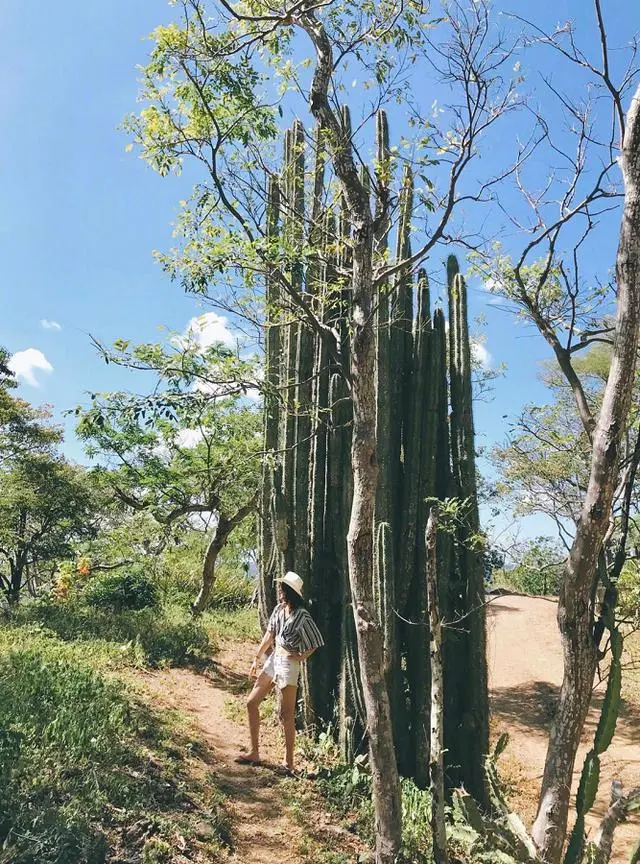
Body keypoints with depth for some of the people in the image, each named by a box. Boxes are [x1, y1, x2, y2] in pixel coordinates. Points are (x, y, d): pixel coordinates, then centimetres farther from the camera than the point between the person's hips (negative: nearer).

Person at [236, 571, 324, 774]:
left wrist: (301, 657, -7)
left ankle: (288, 762, 11)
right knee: (251, 703, 11)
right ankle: (254, 753, 22)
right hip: (273, 659, 8)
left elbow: (317, 642, -11)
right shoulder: (279, 609, 4)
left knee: (286, 715, -2)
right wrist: (256, 659, 12)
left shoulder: (302, 616, -17)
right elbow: (269, 636, 11)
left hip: (288, 664, -8)